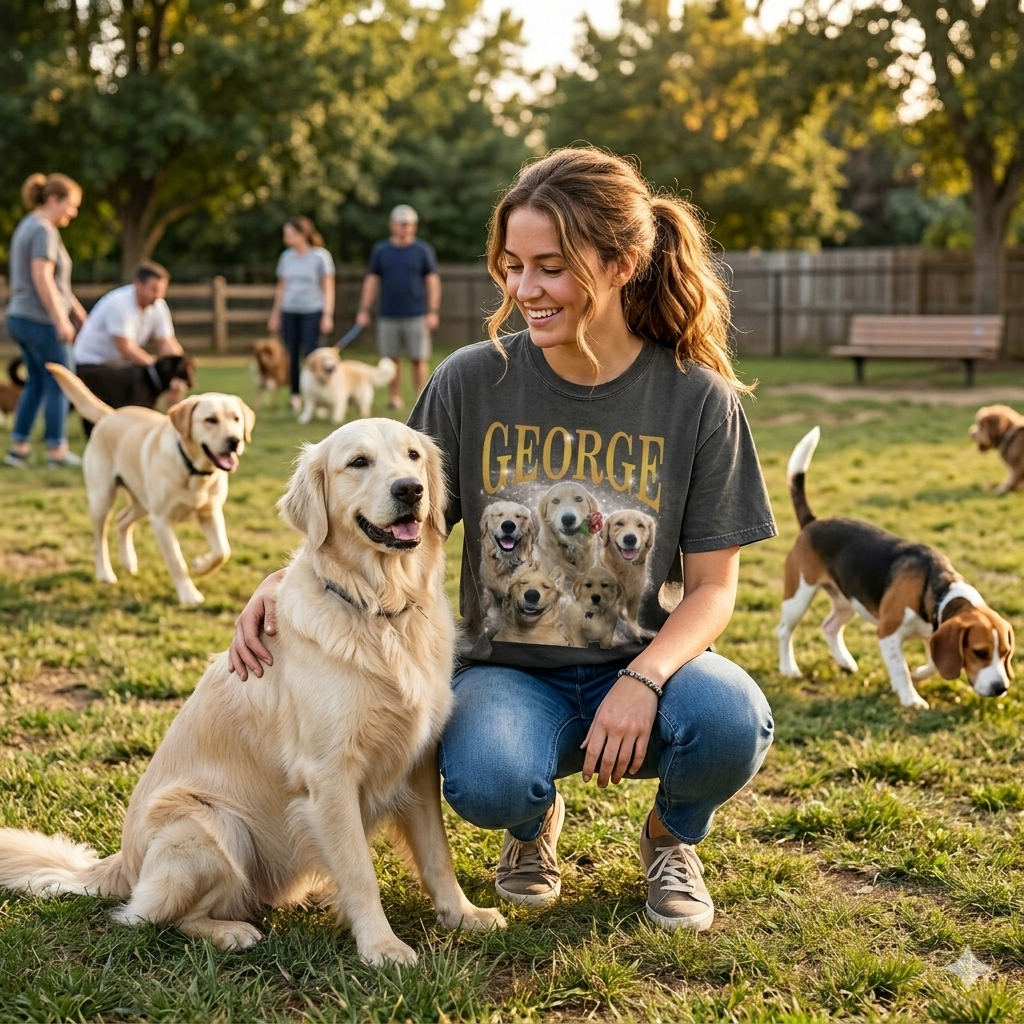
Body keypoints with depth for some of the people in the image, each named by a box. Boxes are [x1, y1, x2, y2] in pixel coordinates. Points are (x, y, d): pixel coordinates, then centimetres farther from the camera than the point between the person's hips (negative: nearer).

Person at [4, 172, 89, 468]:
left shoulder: (28, 226, 17)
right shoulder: (44, 230, -14)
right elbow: (42, 279, -22)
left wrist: (74, 308, 27)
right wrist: (61, 320, -21)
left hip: (20, 318, 10)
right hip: (40, 320, -10)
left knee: (36, 383, 15)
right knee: (58, 384, -1)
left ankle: (19, 447, 16)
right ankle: (56, 449, 4)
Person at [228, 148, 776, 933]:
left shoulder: (698, 399, -7)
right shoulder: (473, 383, -4)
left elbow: (714, 585, -5)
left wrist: (645, 679, -24)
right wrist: (289, 577, -16)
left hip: (643, 662, 0)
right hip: (510, 670, 0)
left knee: (733, 721, -34)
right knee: (485, 780, -34)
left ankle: (674, 838, 6)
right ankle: (534, 824, 8)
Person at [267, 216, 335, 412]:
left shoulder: (320, 256, -2)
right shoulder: (286, 257, 11)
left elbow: (328, 288, -1)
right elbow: (281, 288, 17)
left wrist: (328, 315, -8)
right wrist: (275, 315, 16)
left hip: (312, 312, -4)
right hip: (289, 313, 4)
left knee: (310, 355, -9)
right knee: (291, 356, 3)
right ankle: (295, 397, 11)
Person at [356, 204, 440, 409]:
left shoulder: (423, 251, 3)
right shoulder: (380, 250, 8)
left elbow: (433, 281, 2)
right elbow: (371, 281, 9)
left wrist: (433, 312, -6)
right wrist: (364, 310, 3)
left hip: (416, 316, -2)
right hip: (388, 316, 2)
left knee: (418, 359, -2)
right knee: (392, 360, 4)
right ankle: (395, 398, 13)